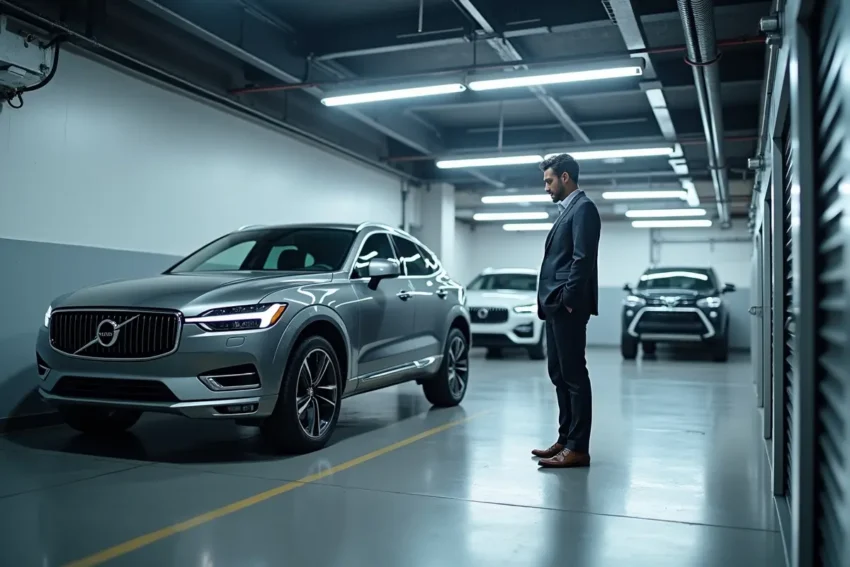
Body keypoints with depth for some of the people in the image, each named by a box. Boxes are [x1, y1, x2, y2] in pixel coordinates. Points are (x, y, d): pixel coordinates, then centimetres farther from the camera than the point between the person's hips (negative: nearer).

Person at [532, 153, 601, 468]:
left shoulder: (583, 208, -7)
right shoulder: (567, 210, 22)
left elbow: (583, 258, -17)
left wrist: (568, 299, -19)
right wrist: (549, 301, 16)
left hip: (568, 306, -10)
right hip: (555, 306, 10)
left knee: (574, 375, -7)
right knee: (559, 375, 12)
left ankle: (578, 448, -3)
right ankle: (565, 440, 19)